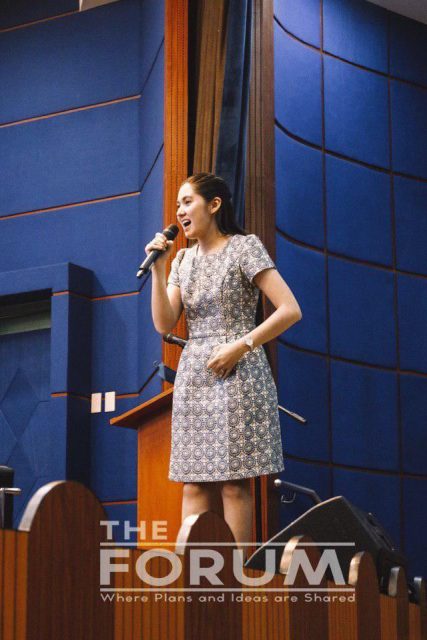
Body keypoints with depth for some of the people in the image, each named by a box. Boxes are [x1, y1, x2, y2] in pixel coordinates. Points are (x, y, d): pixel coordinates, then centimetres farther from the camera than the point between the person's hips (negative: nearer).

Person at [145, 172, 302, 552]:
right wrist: (158, 268, -1)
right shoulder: (183, 259, 15)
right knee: (194, 483, 0)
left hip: (236, 374, -6)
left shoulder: (244, 247, -2)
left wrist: (240, 346, -14)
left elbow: (290, 310, -10)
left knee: (234, 482, -8)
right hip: (193, 376, 6)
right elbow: (164, 324, 6)